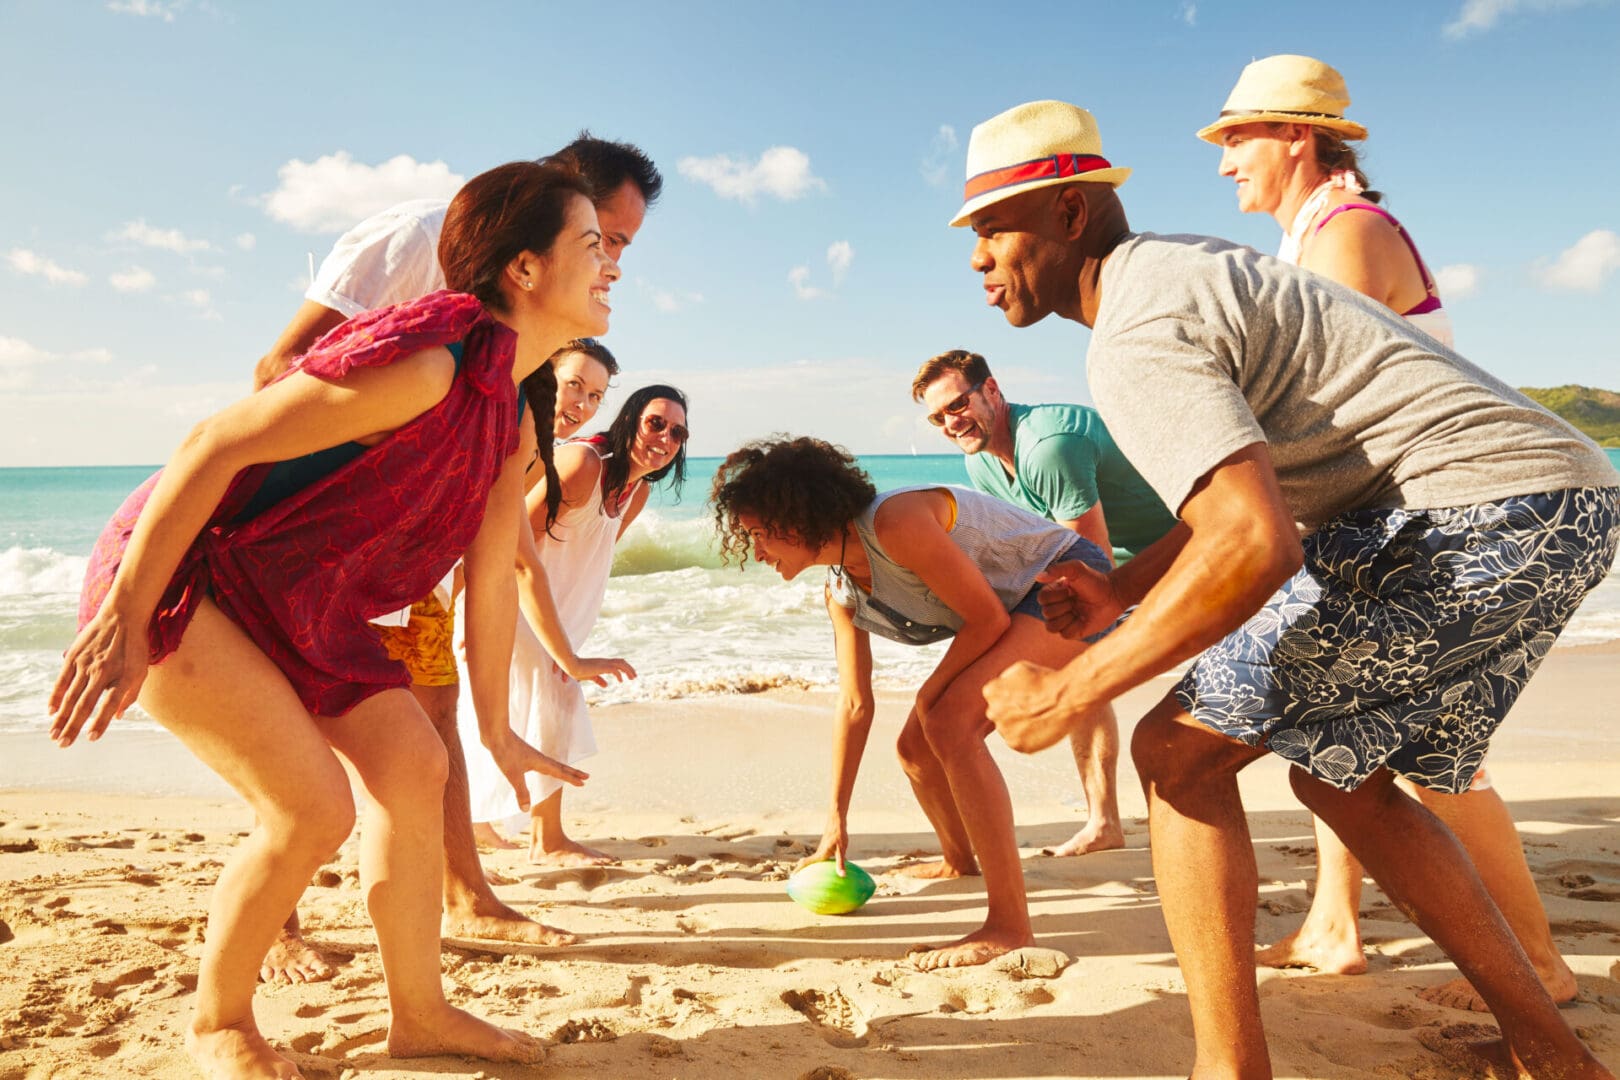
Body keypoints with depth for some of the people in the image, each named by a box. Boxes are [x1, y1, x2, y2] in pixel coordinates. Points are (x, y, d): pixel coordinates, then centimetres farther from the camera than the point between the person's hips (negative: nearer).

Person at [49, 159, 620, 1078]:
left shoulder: (515, 415, 3)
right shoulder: (427, 358, -27)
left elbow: (494, 574, 10)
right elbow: (219, 442, -26)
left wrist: (498, 729, 16)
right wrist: (124, 618, -24)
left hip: (298, 602, 9)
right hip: (181, 575, -9)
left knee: (412, 766, 4)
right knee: (313, 811, -14)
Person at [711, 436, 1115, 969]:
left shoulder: (895, 523, -27)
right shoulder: (841, 593, 1)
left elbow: (988, 618, -23)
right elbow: (854, 705, 8)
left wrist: (931, 691, -9)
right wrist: (836, 820, 11)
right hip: (1018, 612, 9)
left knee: (950, 724, -26)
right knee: (916, 747, 12)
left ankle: (1011, 925, -20)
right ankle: (959, 861, 43)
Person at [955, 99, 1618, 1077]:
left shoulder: (1135, 336, -16)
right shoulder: (1185, 263, 17)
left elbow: (1254, 548, -29)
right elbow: (1245, 485, 23)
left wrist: (1069, 695, -20)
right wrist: (1121, 590, 12)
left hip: (1480, 515, -10)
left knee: (1178, 752, -7)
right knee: (1341, 773, 22)